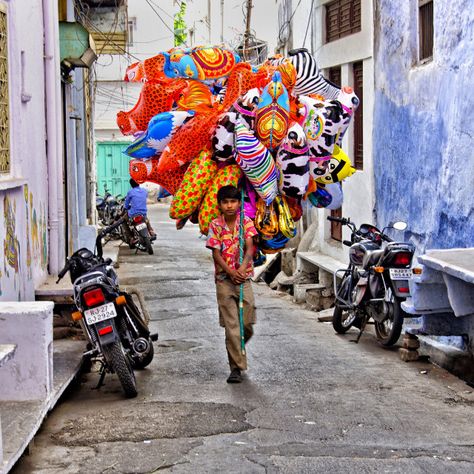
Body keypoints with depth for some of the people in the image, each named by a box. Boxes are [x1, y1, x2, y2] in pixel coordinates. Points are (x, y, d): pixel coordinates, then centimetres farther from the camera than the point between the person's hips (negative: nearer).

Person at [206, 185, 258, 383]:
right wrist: (231, 272, -20)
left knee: (247, 324, 0)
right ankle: (237, 367, 1)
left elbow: (249, 247, -8)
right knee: (231, 326, -2)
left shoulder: (246, 222, 2)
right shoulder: (215, 225, -1)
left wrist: (242, 267, -26)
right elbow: (216, 254, -6)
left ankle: (237, 351, 31)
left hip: (244, 278, 1)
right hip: (224, 279, -1)